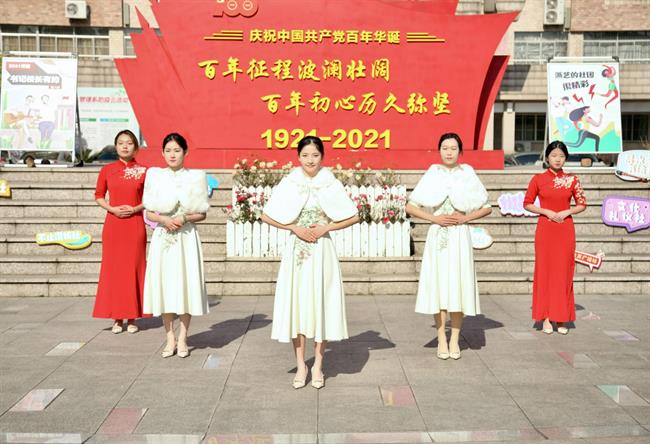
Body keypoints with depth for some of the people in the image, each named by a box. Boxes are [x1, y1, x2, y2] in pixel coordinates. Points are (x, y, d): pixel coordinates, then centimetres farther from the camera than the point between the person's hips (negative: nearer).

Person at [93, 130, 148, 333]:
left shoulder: (143, 171, 1)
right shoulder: (107, 170, 5)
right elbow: (98, 196, 8)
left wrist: (135, 209, -11)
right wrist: (113, 209, -9)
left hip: (135, 224, -1)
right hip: (113, 224, 1)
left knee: (134, 268, 2)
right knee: (113, 268, 2)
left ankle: (133, 317, 11)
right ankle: (117, 318, 11)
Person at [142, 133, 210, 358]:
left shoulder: (196, 177, 2)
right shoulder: (154, 176, 6)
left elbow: (202, 213, 3)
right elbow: (148, 213, 6)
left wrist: (184, 218, -14)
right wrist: (164, 220, -13)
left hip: (186, 237, -1)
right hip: (162, 236, 1)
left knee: (186, 284, -1)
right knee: (164, 285, 2)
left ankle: (183, 339, 11)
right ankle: (170, 338, 15)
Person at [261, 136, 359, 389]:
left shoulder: (331, 184, 1)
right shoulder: (289, 183, 1)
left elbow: (353, 217, 4)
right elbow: (267, 216, 3)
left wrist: (326, 227, -7)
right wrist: (295, 228, -7)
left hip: (322, 251, 0)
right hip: (296, 250, 0)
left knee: (321, 304, 2)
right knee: (296, 304, 2)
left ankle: (318, 365, 15)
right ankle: (300, 366, 14)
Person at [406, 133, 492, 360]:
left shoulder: (468, 174, 5)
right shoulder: (432, 175, 5)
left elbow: (487, 207, 10)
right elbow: (411, 207, 4)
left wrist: (465, 217, -5)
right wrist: (434, 218, -7)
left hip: (460, 235, 0)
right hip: (437, 235, 0)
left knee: (458, 284, 0)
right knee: (438, 285, 0)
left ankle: (455, 340, 11)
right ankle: (441, 340, 10)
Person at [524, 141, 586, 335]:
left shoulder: (572, 180, 5)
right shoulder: (538, 179, 2)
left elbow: (582, 204, 8)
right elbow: (527, 203, 4)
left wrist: (567, 212, -9)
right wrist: (547, 211, -10)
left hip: (565, 229, 1)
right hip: (545, 229, -1)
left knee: (564, 271, 2)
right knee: (545, 270, 0)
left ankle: (562, 318, 11)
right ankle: (546, 318, 7)